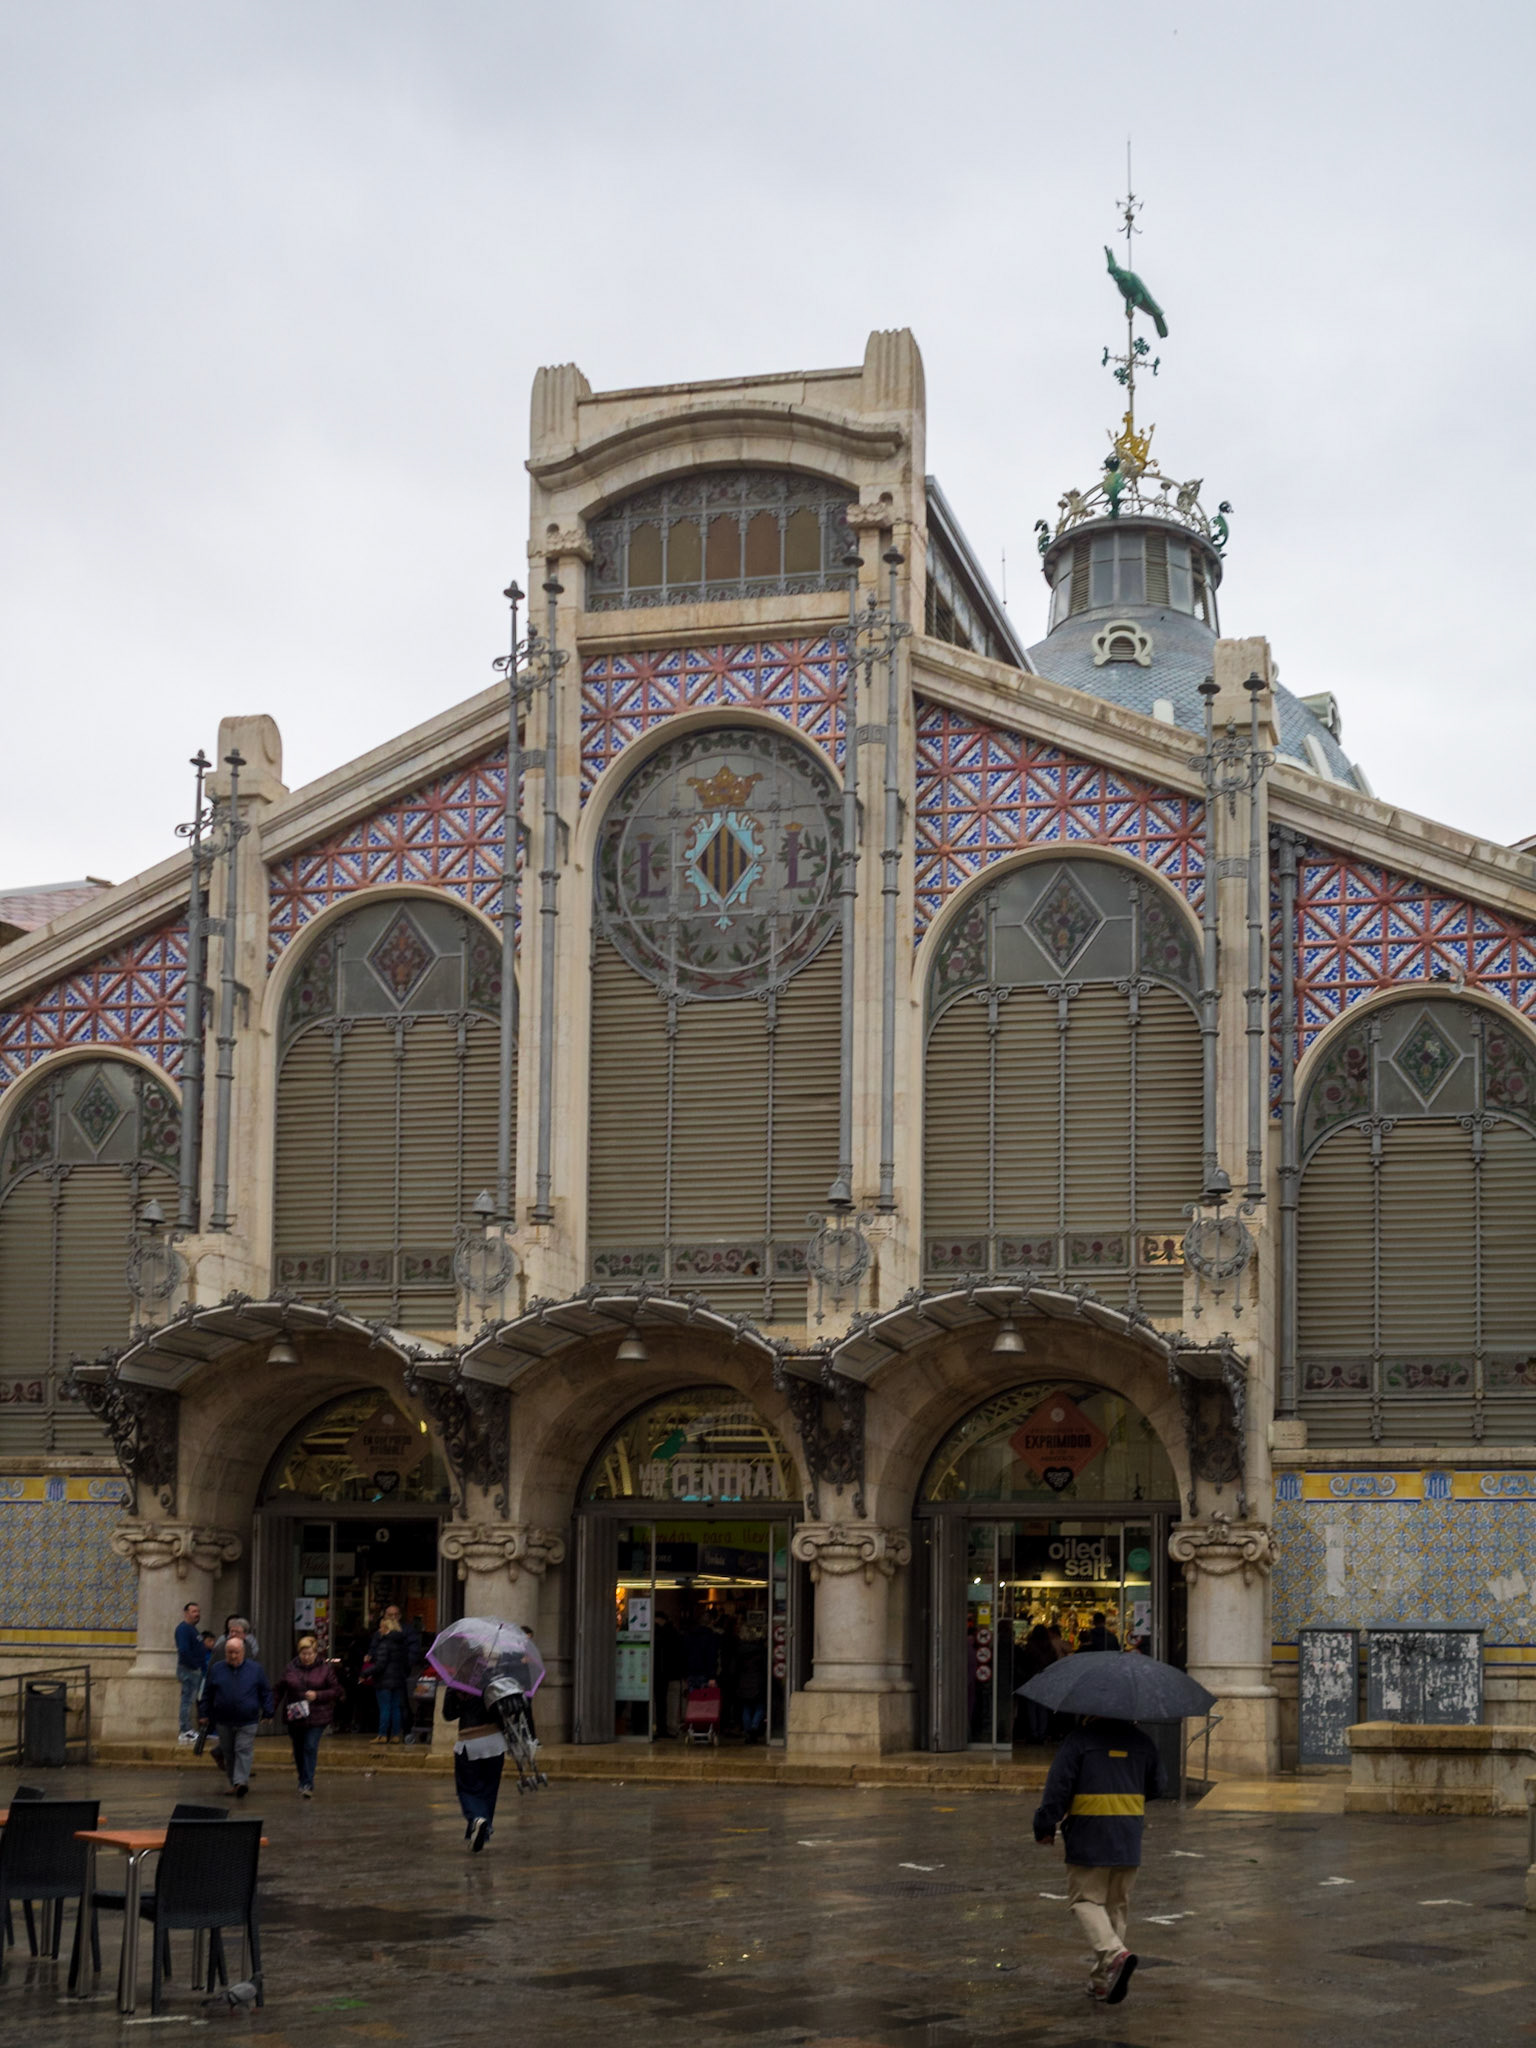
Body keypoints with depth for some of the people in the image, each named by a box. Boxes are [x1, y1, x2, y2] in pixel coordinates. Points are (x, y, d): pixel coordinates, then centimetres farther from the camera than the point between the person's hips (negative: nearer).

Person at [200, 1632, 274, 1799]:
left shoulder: (255, 1669, 1)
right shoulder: (216, 1670, 5)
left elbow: (266, 1692, 7)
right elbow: (208, 1694, 12)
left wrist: (267, 1713, 4)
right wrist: (206, 1715, 10)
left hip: (247, 1722, -3)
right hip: (224, 1722, 3)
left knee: (243, 1751, -12)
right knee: (228, 1753, 10)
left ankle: (241, 1782, -20)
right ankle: (233, 1783, 22)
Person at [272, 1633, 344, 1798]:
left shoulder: (325, 1669, -1)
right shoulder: (291, 1669, 4)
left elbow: (337, 1691, -1)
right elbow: (278, 1690, 9)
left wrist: (317, 1695, -14)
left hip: (316, 1717, -3)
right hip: (294, 1716, 3)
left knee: (310, 1748, -14)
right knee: (298, 1751, 12)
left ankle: (307, 1785, -13)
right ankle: (304, 1782, 29)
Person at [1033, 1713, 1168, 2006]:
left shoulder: (1080, 1738, -7)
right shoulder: (1142, 1741, 8)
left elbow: (1058, 1785, -10)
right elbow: (1158, 1785, 18)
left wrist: (1045, 1826, -1)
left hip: (1088, 1838, -5)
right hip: (1129, 1840, 5)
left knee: (1086, 1900, 3)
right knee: (1117, 1905, 14)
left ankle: (1114, 1952, -23)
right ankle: (1103, 1979, 17)